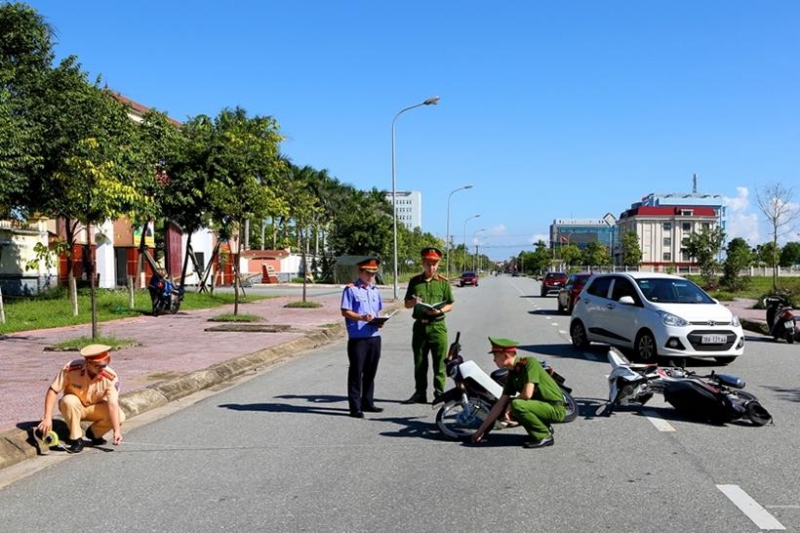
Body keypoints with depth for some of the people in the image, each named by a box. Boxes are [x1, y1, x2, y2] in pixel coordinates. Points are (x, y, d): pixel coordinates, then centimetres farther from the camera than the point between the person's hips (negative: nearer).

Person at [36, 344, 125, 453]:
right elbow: (53, 391, -21)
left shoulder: (111, 377, -26)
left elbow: (113, 404, -30)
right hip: (74, 406, -1)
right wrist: (47, 418, -28)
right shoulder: (71, 369, -28)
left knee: (120, 417, -24)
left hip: (94, 408, 1)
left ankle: (94, 433, 7)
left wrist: (117, 430, -40)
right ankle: (76, 439, -16)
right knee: (69, 401, -37)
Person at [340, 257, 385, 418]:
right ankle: (355, 407, 3)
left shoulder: (375, 290, 16)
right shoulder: (351, 289, -4)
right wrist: (361, 318, -23)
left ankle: (367, 402, 24)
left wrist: (379, 321, 1)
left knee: (371, 371, 13)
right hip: (357, 337, -6)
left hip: (374, 336, 6)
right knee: (356, 371, -1)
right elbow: (345, 312, -9)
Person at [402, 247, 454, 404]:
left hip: (437, 326, -2)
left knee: (439, 363, -1)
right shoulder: (415, 281, 8)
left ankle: (439, 394, 6)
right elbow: (407, 304, 12)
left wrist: (439, 311, -15)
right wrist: (413, 302, -11)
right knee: (419, 362, 9)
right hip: (420, 325, 2)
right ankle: (420, 393, 19)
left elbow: (450, 305, 5)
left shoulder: (443, 282, 3)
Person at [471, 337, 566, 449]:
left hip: (556, 409, -8)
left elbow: (527, 394, -26)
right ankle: (544, 427, 11)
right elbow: (500, 404, 6)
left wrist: (512, 403, -6)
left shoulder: (529, 362, -17)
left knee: (516, 405, -26)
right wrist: (481, 430, 4)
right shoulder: (512, 375, 6)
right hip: (544, 406, 8)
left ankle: (545, 436, -10)